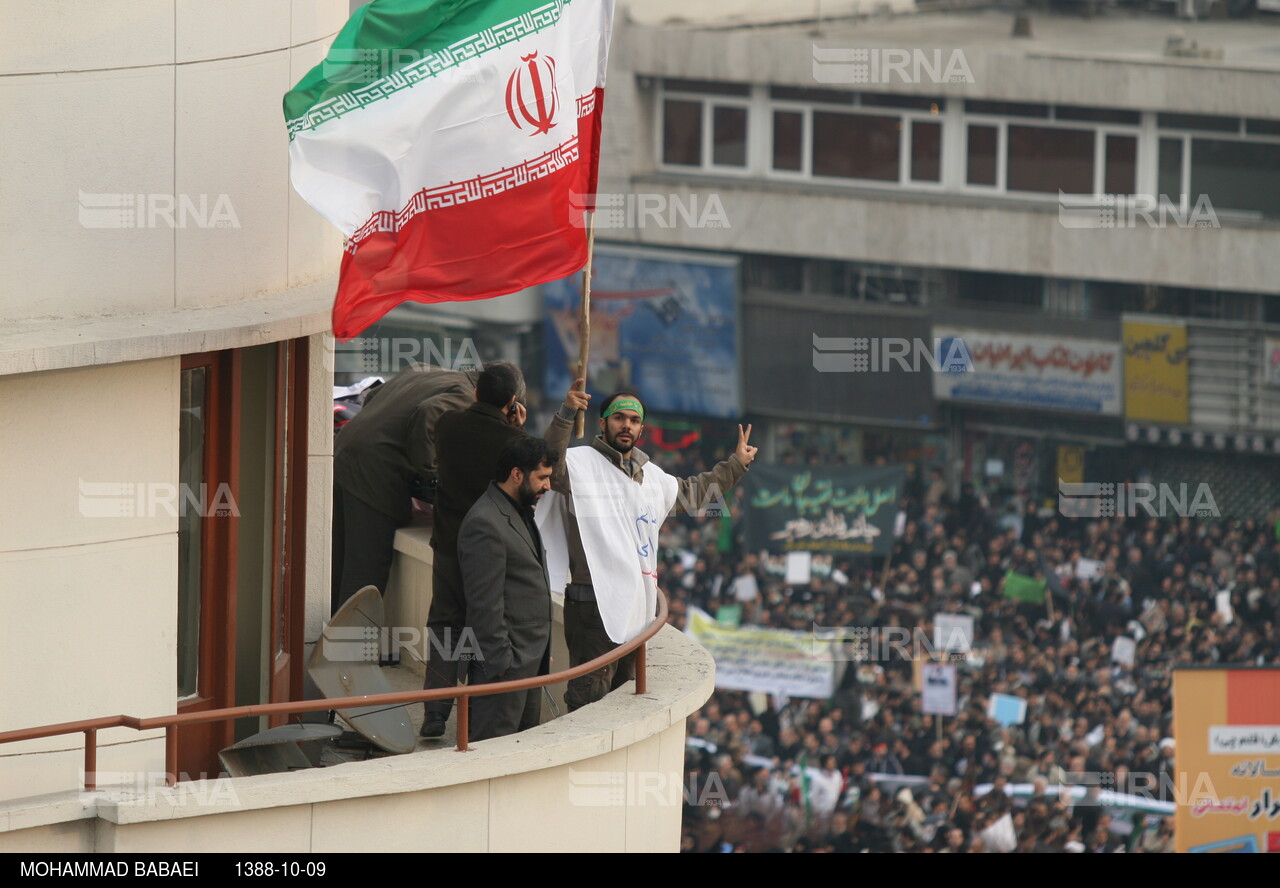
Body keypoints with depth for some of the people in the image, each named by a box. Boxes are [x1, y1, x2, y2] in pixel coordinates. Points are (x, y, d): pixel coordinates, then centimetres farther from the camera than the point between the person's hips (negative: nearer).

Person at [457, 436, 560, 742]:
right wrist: (500, 660, -21)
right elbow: (485, 602, -21)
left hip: (531, 655, 11)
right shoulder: (485, 524, -20)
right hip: (507, 658, -11)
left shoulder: (521, 511, 12)